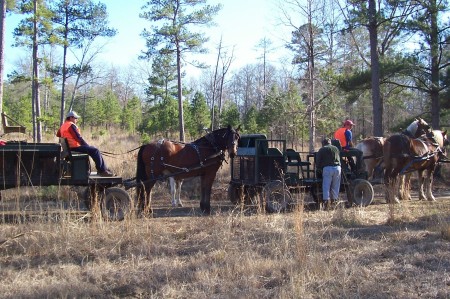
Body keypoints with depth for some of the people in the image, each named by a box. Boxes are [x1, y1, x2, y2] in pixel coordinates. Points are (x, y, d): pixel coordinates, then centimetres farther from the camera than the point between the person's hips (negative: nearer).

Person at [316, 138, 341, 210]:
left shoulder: (321, 150, 14)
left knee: (326, 186, -1)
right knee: (335, 186, 9)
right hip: (337, 167, 3)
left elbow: (317, 163, 11)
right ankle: (334, 200, 10)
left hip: (327, 168, -3)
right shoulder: (336, 148, 24)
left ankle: (326, 201, -9)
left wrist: (320, 168, 27)